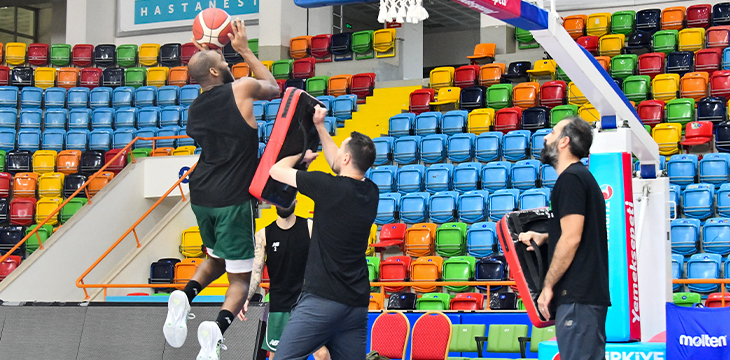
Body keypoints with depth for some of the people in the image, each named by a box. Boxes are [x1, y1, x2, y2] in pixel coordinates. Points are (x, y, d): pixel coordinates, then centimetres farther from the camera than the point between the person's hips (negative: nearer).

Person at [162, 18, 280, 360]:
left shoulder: (194, 109, 8)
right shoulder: (242, 89, -6)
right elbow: (273, 87, 15)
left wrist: (206, 59, 30)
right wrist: (244, 49, 21)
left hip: (201, 197, 6)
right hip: (233, 200, -6)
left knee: (216, 259, 29)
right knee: (239, 278, 2)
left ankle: (185, 297, 1)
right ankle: (217, 328, -26)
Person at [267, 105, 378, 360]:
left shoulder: (331, 186, -11)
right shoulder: (371, 192, 8)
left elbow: (276, 171, 1)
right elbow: (340, 167, 30)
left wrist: (300, 154, 20)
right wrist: (320, 127, 32)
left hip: (322, 299, -7)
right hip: (357, 302, 7)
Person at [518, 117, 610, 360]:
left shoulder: (570, 179, -12)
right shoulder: (583, 176, 20)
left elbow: (571, 239, -19)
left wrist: (548, 285, -13)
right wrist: (544, 238, 15)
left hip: (577, 295, -10)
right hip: (592, 292, 10)